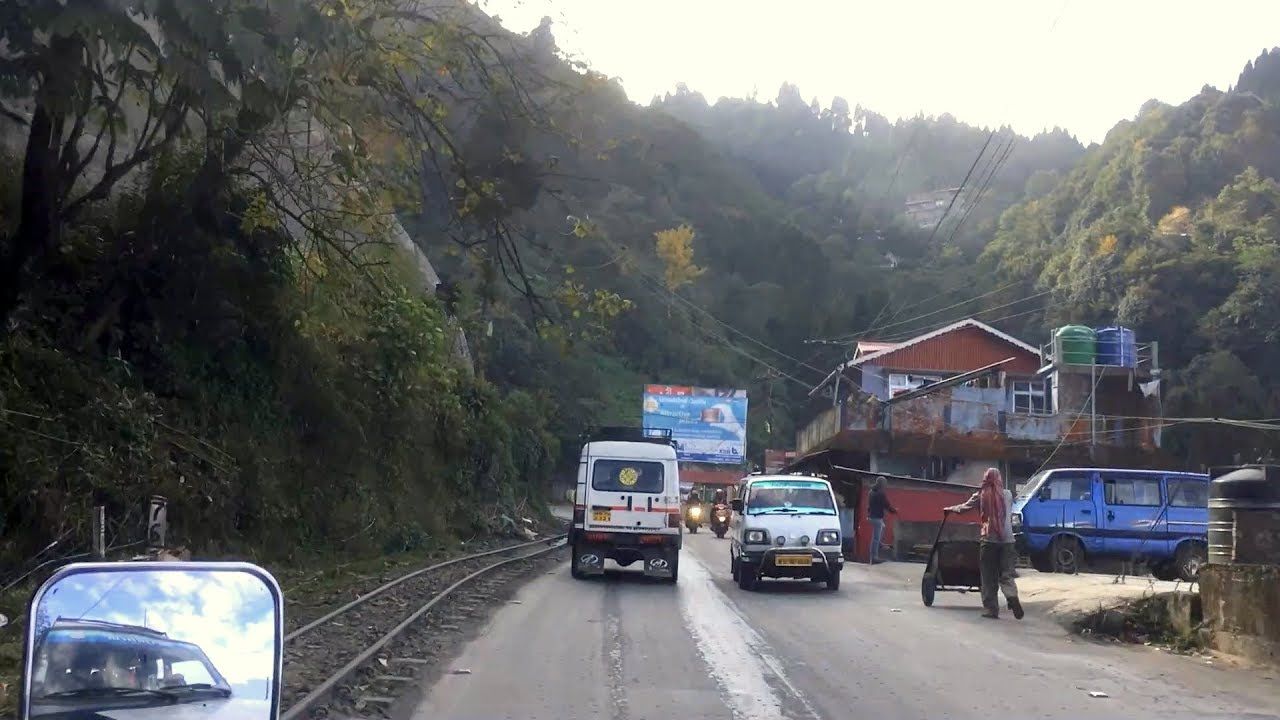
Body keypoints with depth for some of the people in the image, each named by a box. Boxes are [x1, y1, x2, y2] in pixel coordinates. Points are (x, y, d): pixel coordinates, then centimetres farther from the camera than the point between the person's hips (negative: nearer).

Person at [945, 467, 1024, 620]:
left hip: (989, 540, -2)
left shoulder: (981, 496, 2)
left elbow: (964, 507, 10)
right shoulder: (1008, 494, 9)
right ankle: (1012, 596, -24)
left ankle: (991, 609, 5)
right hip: (1007, 539, 2)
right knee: (1006, 574, 3)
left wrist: (950, 509, 28)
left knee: (989, 578, 6)